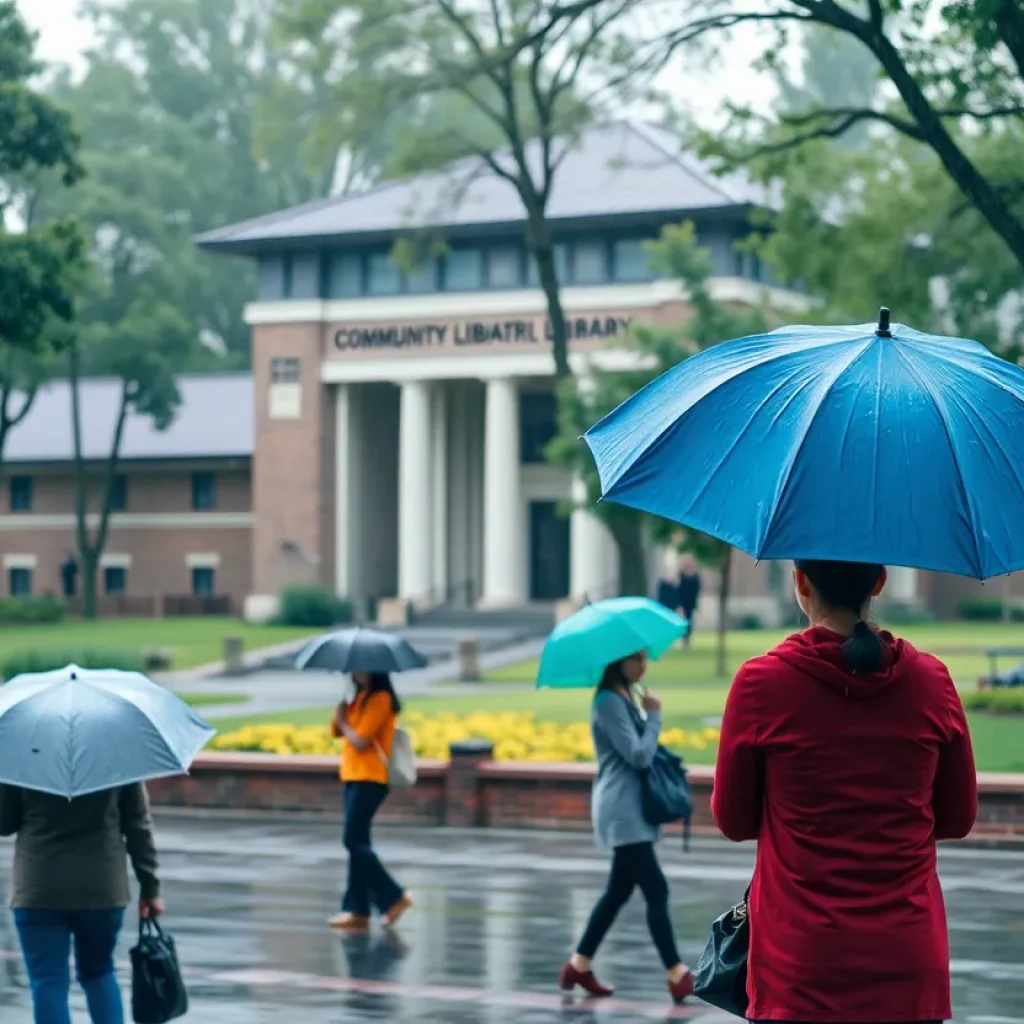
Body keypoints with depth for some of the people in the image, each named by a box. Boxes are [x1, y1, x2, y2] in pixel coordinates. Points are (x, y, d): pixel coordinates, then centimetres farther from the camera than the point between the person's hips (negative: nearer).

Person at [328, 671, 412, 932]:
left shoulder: (380, 699, -14)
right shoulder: (360, 697, 16)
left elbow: (360, 741, -19)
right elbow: (336, 730, 11)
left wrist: (344, 722, -3)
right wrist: (340, 711, -6)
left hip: (370, 779, -10)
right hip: (354, 777, 10)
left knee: (355, 841, -11)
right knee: (357, 843, 7)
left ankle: (395, 896, -7)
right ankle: (358, 910, 8)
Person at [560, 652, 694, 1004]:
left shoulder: (623, 698, 14)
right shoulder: (608, 702, -16)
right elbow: (639, 756, -20)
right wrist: (654, 715, -10)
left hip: (630, 810, 10)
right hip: (622, 810, -10)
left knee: (619, 891, 13)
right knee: (656, 891, -10)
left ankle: (579, 964, 19)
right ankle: (677, 975, -8)